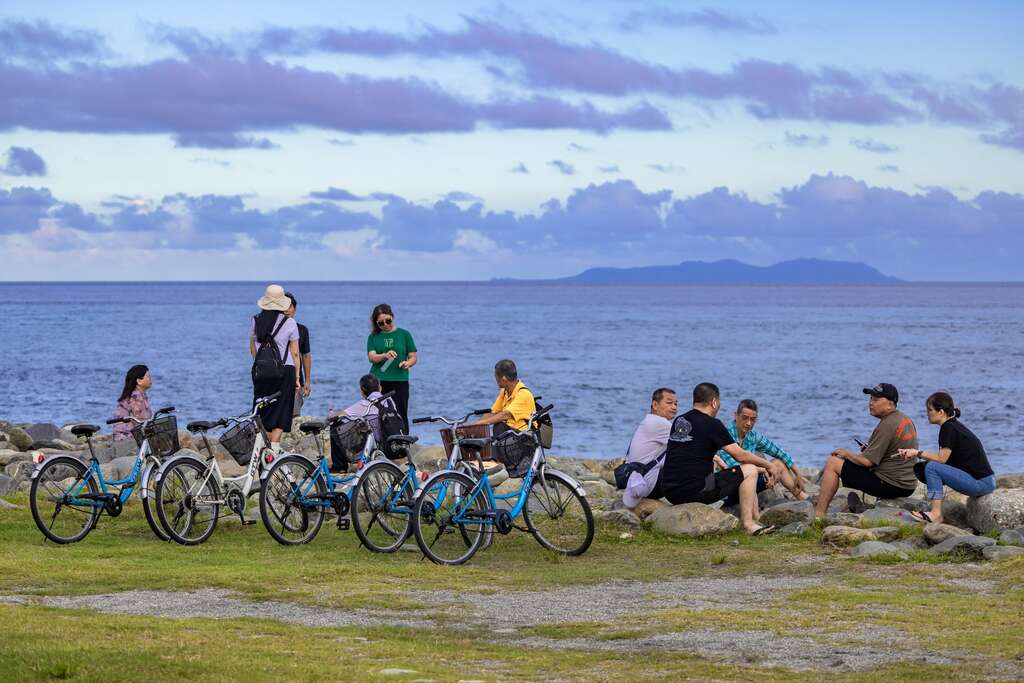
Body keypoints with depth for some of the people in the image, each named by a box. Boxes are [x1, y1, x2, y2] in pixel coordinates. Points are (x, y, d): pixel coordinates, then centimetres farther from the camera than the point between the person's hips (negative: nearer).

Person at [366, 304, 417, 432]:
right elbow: (371, 357, -2)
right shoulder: (374, 337, 11)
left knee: (400, 416, -4)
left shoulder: (404, 334, 9)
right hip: (378, 382, 1)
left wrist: (407, 363, -14)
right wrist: (385, 355, -22)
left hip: (399, 380, -1)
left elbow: (413, 357, 9)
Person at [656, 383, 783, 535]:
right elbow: (740, 455, -4)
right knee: (750, 470, 3)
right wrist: (769, 465, 10)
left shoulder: (678, 421, 13)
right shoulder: (712, 424, -8)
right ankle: (748, 524, 3)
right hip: (694, 491, -8)